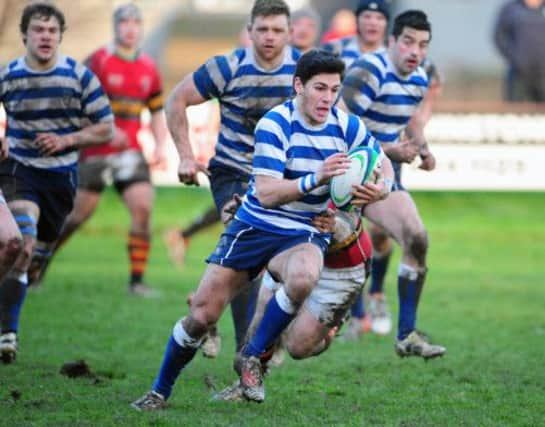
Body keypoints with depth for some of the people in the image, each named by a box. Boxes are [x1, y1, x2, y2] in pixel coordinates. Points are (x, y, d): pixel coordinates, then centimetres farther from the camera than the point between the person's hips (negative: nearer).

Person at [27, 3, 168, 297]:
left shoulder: (148, 68, 9)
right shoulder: (99, 61, -6)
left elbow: (156, 112, 18)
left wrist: (160, 145, 4)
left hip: (129, 150, 4)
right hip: (96, 150, -4)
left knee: (143, 208, -12)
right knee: (81, 212, 0)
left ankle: (137, 280, -6)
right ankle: (38, 261, 21)